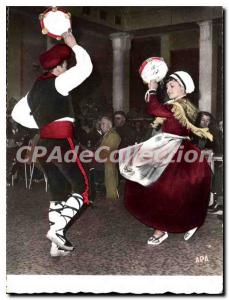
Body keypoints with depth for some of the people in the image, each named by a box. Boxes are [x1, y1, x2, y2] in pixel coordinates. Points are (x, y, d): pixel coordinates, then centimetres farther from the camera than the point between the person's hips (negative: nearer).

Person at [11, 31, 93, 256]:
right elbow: (85, 67, -10)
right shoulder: (57, 82, -6)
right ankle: (57, 228, -13)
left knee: (58, 193, 12)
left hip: (44, 144, 8)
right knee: (81, 188, 0)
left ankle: (58, 244, 14)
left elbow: (17, 113, 23)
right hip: (61, 143, -8)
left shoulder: (36, 89, 18)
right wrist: (73, 44, 1)